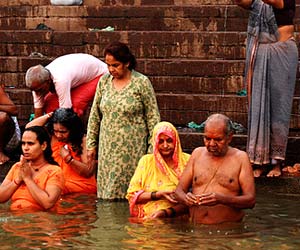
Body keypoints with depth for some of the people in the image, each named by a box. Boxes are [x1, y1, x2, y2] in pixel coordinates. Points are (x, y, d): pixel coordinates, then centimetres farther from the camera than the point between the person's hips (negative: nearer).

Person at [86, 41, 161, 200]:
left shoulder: (141, 82, -6)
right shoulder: (104, 81, 6)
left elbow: (153, 117, -4)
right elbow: (94, 115, 12)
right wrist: (91, 144, 10)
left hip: (132, 149, -4)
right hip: (107, 149, 4)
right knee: (107, 195, 4)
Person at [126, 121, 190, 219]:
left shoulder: (186, 161, 4)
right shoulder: (147, 161, 7)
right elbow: (132, 195, 4)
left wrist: (166, 212, -14)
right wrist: (158, 194, -9)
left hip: (177, 219, 0)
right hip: (148, 217, 0)